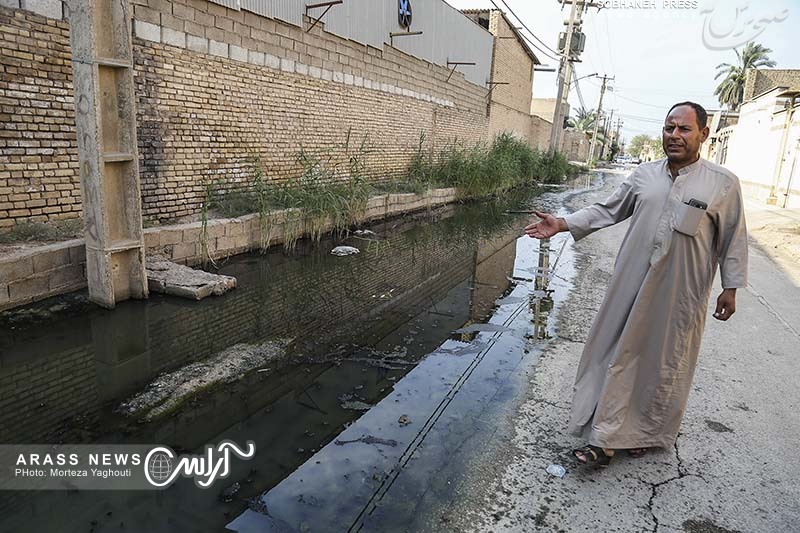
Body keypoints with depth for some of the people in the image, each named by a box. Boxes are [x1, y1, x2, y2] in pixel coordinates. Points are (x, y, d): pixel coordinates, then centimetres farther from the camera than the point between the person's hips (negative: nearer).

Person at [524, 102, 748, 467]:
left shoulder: (723, 183, -1)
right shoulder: (644, 174, 6)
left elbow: (733, 239, 3)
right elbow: (607, 210, 8)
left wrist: (731, 287, 3)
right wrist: (563, 224, -3)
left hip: (681, 294, -2)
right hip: (633, 285, 2)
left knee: (666, 362, 10)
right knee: (619, 354, 5)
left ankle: (648, 432, 33)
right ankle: (606, 439, 17)